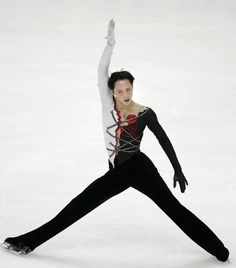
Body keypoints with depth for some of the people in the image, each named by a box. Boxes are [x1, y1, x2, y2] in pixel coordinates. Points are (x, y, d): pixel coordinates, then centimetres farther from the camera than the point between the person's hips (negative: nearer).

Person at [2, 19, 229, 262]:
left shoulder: (145, 113, -10)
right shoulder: (108, 103, -3)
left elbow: (164, 140, -1)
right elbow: (101, 72, -14)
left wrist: (178, 170, -1)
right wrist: (110, 42, -23)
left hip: (138, 167, -4)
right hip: (116, 172, 4)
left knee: (172, 206, -13)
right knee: (77, 206, 6)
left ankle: (218, 249, -10)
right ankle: (28, 242, 12)